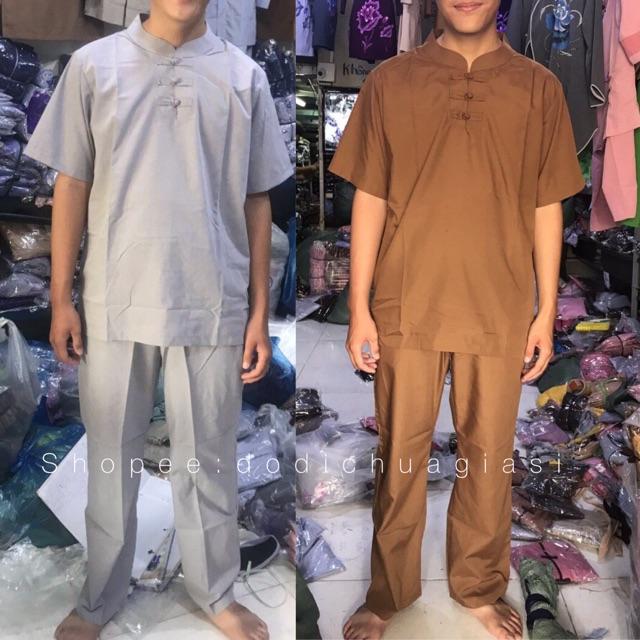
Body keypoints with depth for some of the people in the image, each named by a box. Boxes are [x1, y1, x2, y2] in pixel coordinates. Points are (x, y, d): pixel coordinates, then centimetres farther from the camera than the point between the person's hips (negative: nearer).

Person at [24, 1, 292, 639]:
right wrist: (61, 298, 1)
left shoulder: (244, 76, 3)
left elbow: (256, 203, 4)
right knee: (111, 459, 14)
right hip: (114, 304, 0)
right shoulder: (93, 65, 2)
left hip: (213, 306, 0)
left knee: (208, 460, 13)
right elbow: (72, 187, 4)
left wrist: (260, 311, 2)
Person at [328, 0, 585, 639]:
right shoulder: (389, 81, 2)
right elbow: (369, 200, 1)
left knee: (490, 454, 12)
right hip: (406, 307, 0)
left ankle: (480, 587, 34)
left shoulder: (538, 87, 4)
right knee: (399, 455, 10)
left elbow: (547, 208, 5)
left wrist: (547, 311, 2)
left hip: (500, 311, 1)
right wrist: (359, 310, -3)